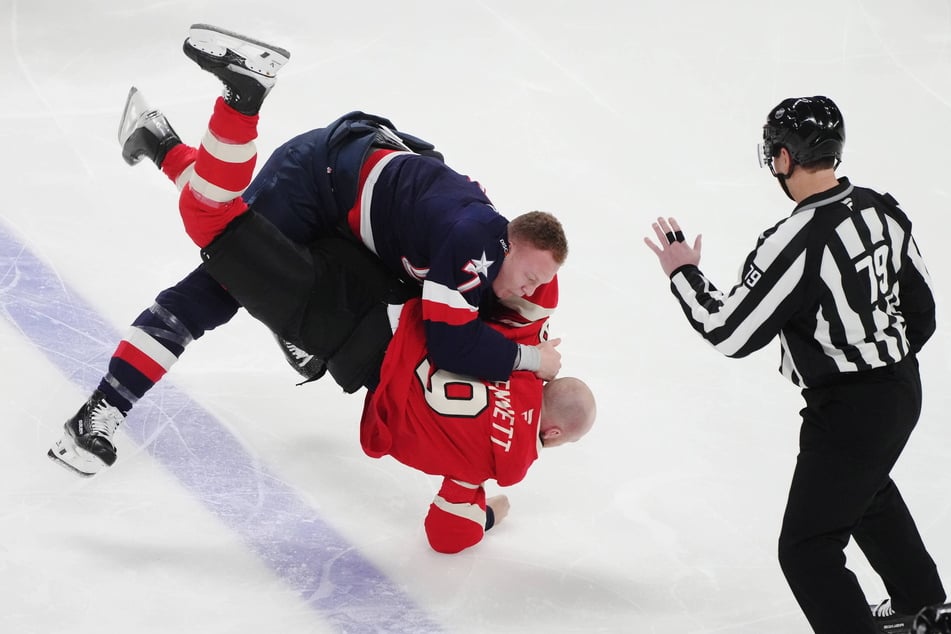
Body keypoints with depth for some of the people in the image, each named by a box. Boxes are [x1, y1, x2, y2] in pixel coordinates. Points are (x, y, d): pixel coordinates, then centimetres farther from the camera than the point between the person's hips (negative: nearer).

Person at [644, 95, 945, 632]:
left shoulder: (795, 244, -28)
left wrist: (683, 274, -5)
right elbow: (922, 310, 7)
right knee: (868, 491, 36)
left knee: (809, 548, 1)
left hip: (848, 411, -9)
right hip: (902, 389, 9)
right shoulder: (883, 210, -4)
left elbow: (732, 332, -20)